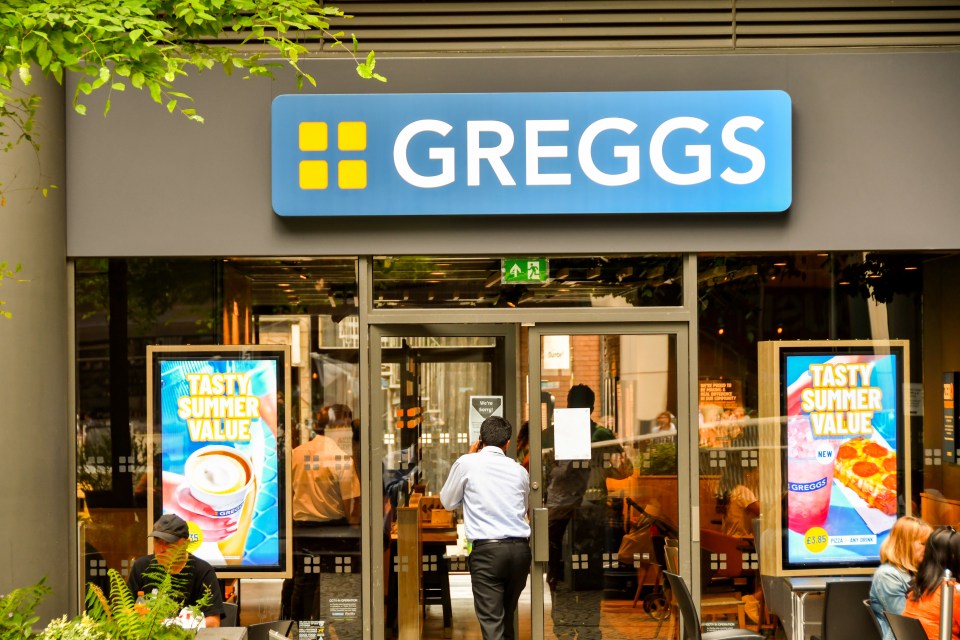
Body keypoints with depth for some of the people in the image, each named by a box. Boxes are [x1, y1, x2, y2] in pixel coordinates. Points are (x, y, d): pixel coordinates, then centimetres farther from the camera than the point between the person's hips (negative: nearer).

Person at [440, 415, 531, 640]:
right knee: (508, 616, 21)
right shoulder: (520, 470, 13)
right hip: (520, 548, 4)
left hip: (486, 548, -4)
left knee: (491, 622, -9)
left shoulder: (466, 463, 2)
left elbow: (448, 502, 16)